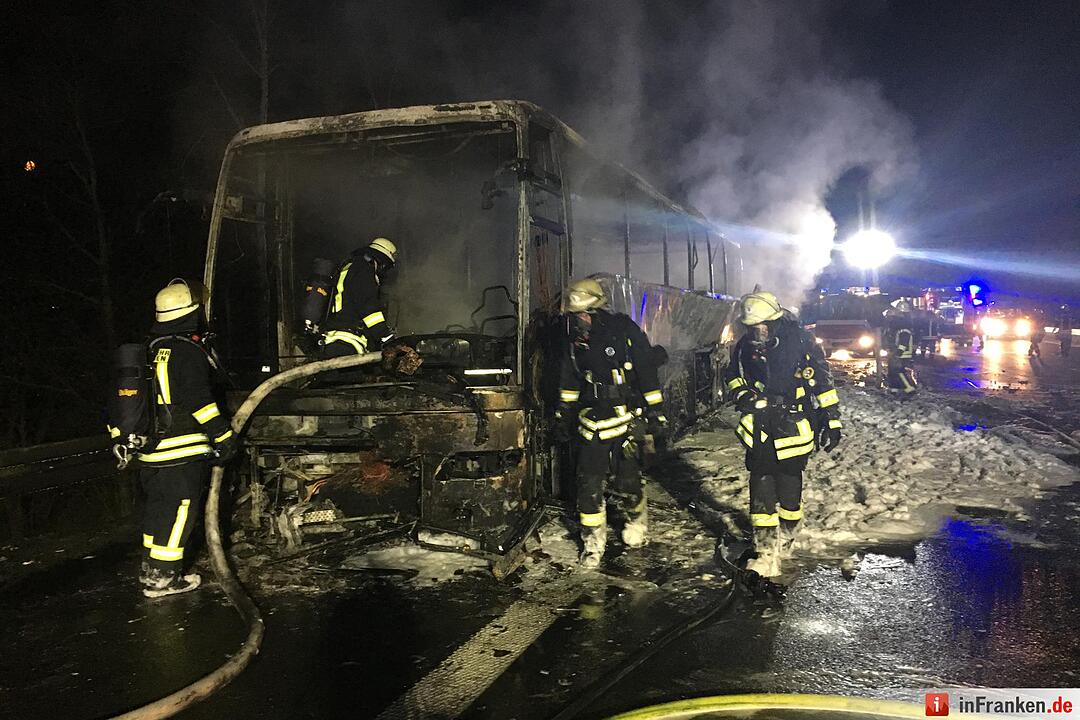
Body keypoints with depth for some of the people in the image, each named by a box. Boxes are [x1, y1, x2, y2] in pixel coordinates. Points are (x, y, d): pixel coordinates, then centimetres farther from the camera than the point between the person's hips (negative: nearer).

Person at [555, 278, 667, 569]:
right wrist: (564, 412, 22)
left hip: (624, 419, -4)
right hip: (591, 419, 4)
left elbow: (648, 373, -6)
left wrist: (655, 411, -5)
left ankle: (637, 520, 32)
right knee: (589, 482, 0)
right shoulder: (576, 339, 5)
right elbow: (569, 378, 19)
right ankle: (593, 541, 12)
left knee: (627, 479, 2)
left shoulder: (626, 331, -9)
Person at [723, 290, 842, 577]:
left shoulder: (801, 342, -8)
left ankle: (786, 537, 30)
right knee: (761, 490, -3)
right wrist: (742, 394, -2)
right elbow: (732, 376, 20)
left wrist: (831, 422, 1)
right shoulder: (745, 347, 2)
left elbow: (823, 383, -1)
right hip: (760, 429, 3)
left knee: (789, 488, 5)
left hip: (793, 429, -2)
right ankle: (766, 554, 0)